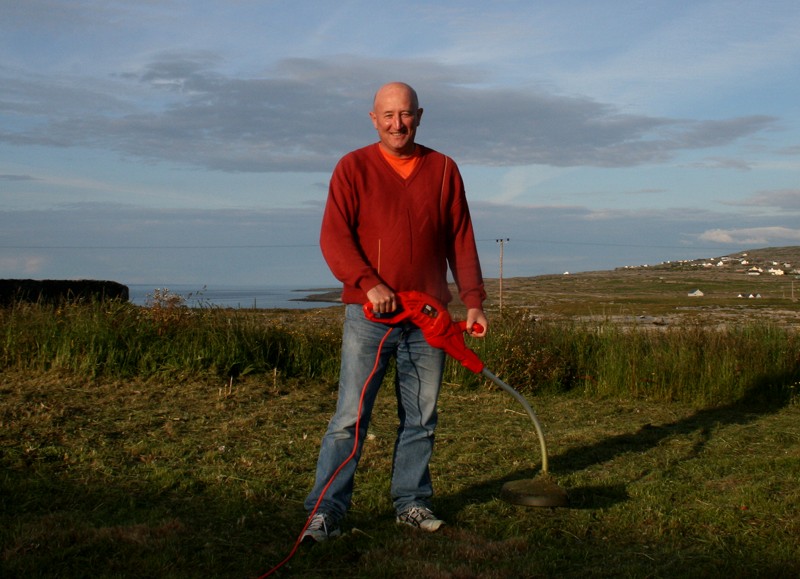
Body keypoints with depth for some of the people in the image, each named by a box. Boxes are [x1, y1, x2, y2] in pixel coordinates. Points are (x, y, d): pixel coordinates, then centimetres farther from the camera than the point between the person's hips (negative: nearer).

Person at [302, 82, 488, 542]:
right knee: (350, 417, -5)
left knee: (422, 418, 10)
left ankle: (413, 501, 23)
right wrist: (369, 284, -20)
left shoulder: (443, 170, 9)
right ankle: (325, 511, 0)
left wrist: (473, 300, 4)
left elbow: (461, 241, 10)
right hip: (368, 315, -3)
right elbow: (334, 237, -7)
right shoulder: (353, 168, 1)